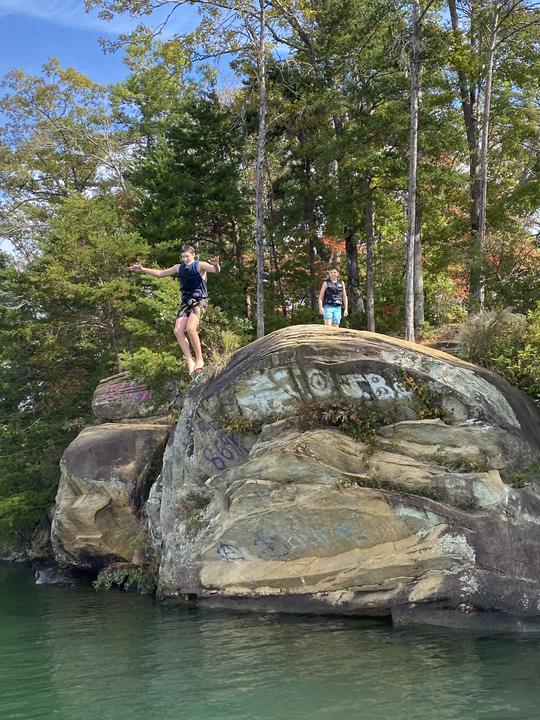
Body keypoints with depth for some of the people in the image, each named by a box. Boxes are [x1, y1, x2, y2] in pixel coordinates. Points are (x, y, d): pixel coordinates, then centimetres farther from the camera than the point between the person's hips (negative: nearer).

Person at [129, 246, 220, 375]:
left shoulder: (200, 265, -6)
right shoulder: (179, 267, 12)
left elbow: (216, 270, -24)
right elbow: (160, 273, 22)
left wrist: (216, 265, -48)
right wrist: (142, 269, 16)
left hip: (199, 300, -6)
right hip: (185, 302, 6)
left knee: (190, 328, -27)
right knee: (178, 330, -13)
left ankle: (199, 359, -16)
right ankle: (190, 361, -14)